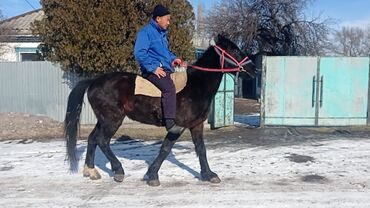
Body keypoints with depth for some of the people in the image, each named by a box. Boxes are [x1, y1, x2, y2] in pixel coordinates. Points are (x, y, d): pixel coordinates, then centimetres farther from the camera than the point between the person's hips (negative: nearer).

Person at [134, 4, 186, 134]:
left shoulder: (162, 33, 20)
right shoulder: (146, 32, -6)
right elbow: (139, 53, -16)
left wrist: (173, 59, 14)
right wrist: (153, 68, -20)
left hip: (165, 68, 10)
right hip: (153, 70, -10)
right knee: (169, 87, -32)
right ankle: (170, 123, -35)